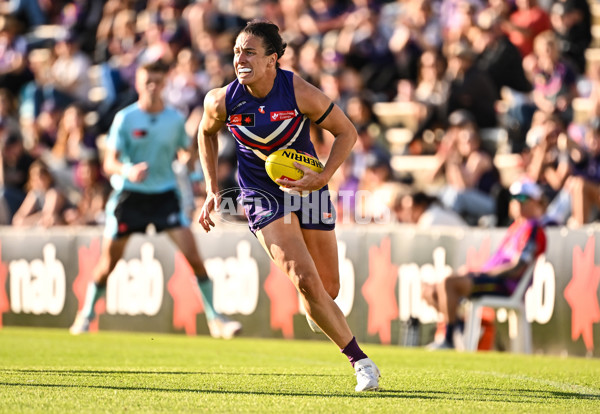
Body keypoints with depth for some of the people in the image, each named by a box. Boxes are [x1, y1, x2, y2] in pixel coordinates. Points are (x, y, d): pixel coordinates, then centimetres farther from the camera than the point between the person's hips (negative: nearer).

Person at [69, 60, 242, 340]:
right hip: (129, 194, -1)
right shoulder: (125, 118, -8)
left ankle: (214, 319, -5)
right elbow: (109, 163, -13)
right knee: (108, 262, 3)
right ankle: (86, 314, 28)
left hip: (165, 193, 1)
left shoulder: (175, 119, 0)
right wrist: (128, 171, -34)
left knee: (193, 255, -13)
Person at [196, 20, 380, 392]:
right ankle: (360, 361, -7)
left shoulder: (301, 93, -21)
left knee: (329, 290, 6)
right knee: (306, 281, -19)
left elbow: (347, 132, -9)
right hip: (262, 192, -1)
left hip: (307, 185, 1)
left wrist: (322, 179, -20)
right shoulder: (223, 102, -16)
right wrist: (212, 190, 3)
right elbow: (207, 134, 8)